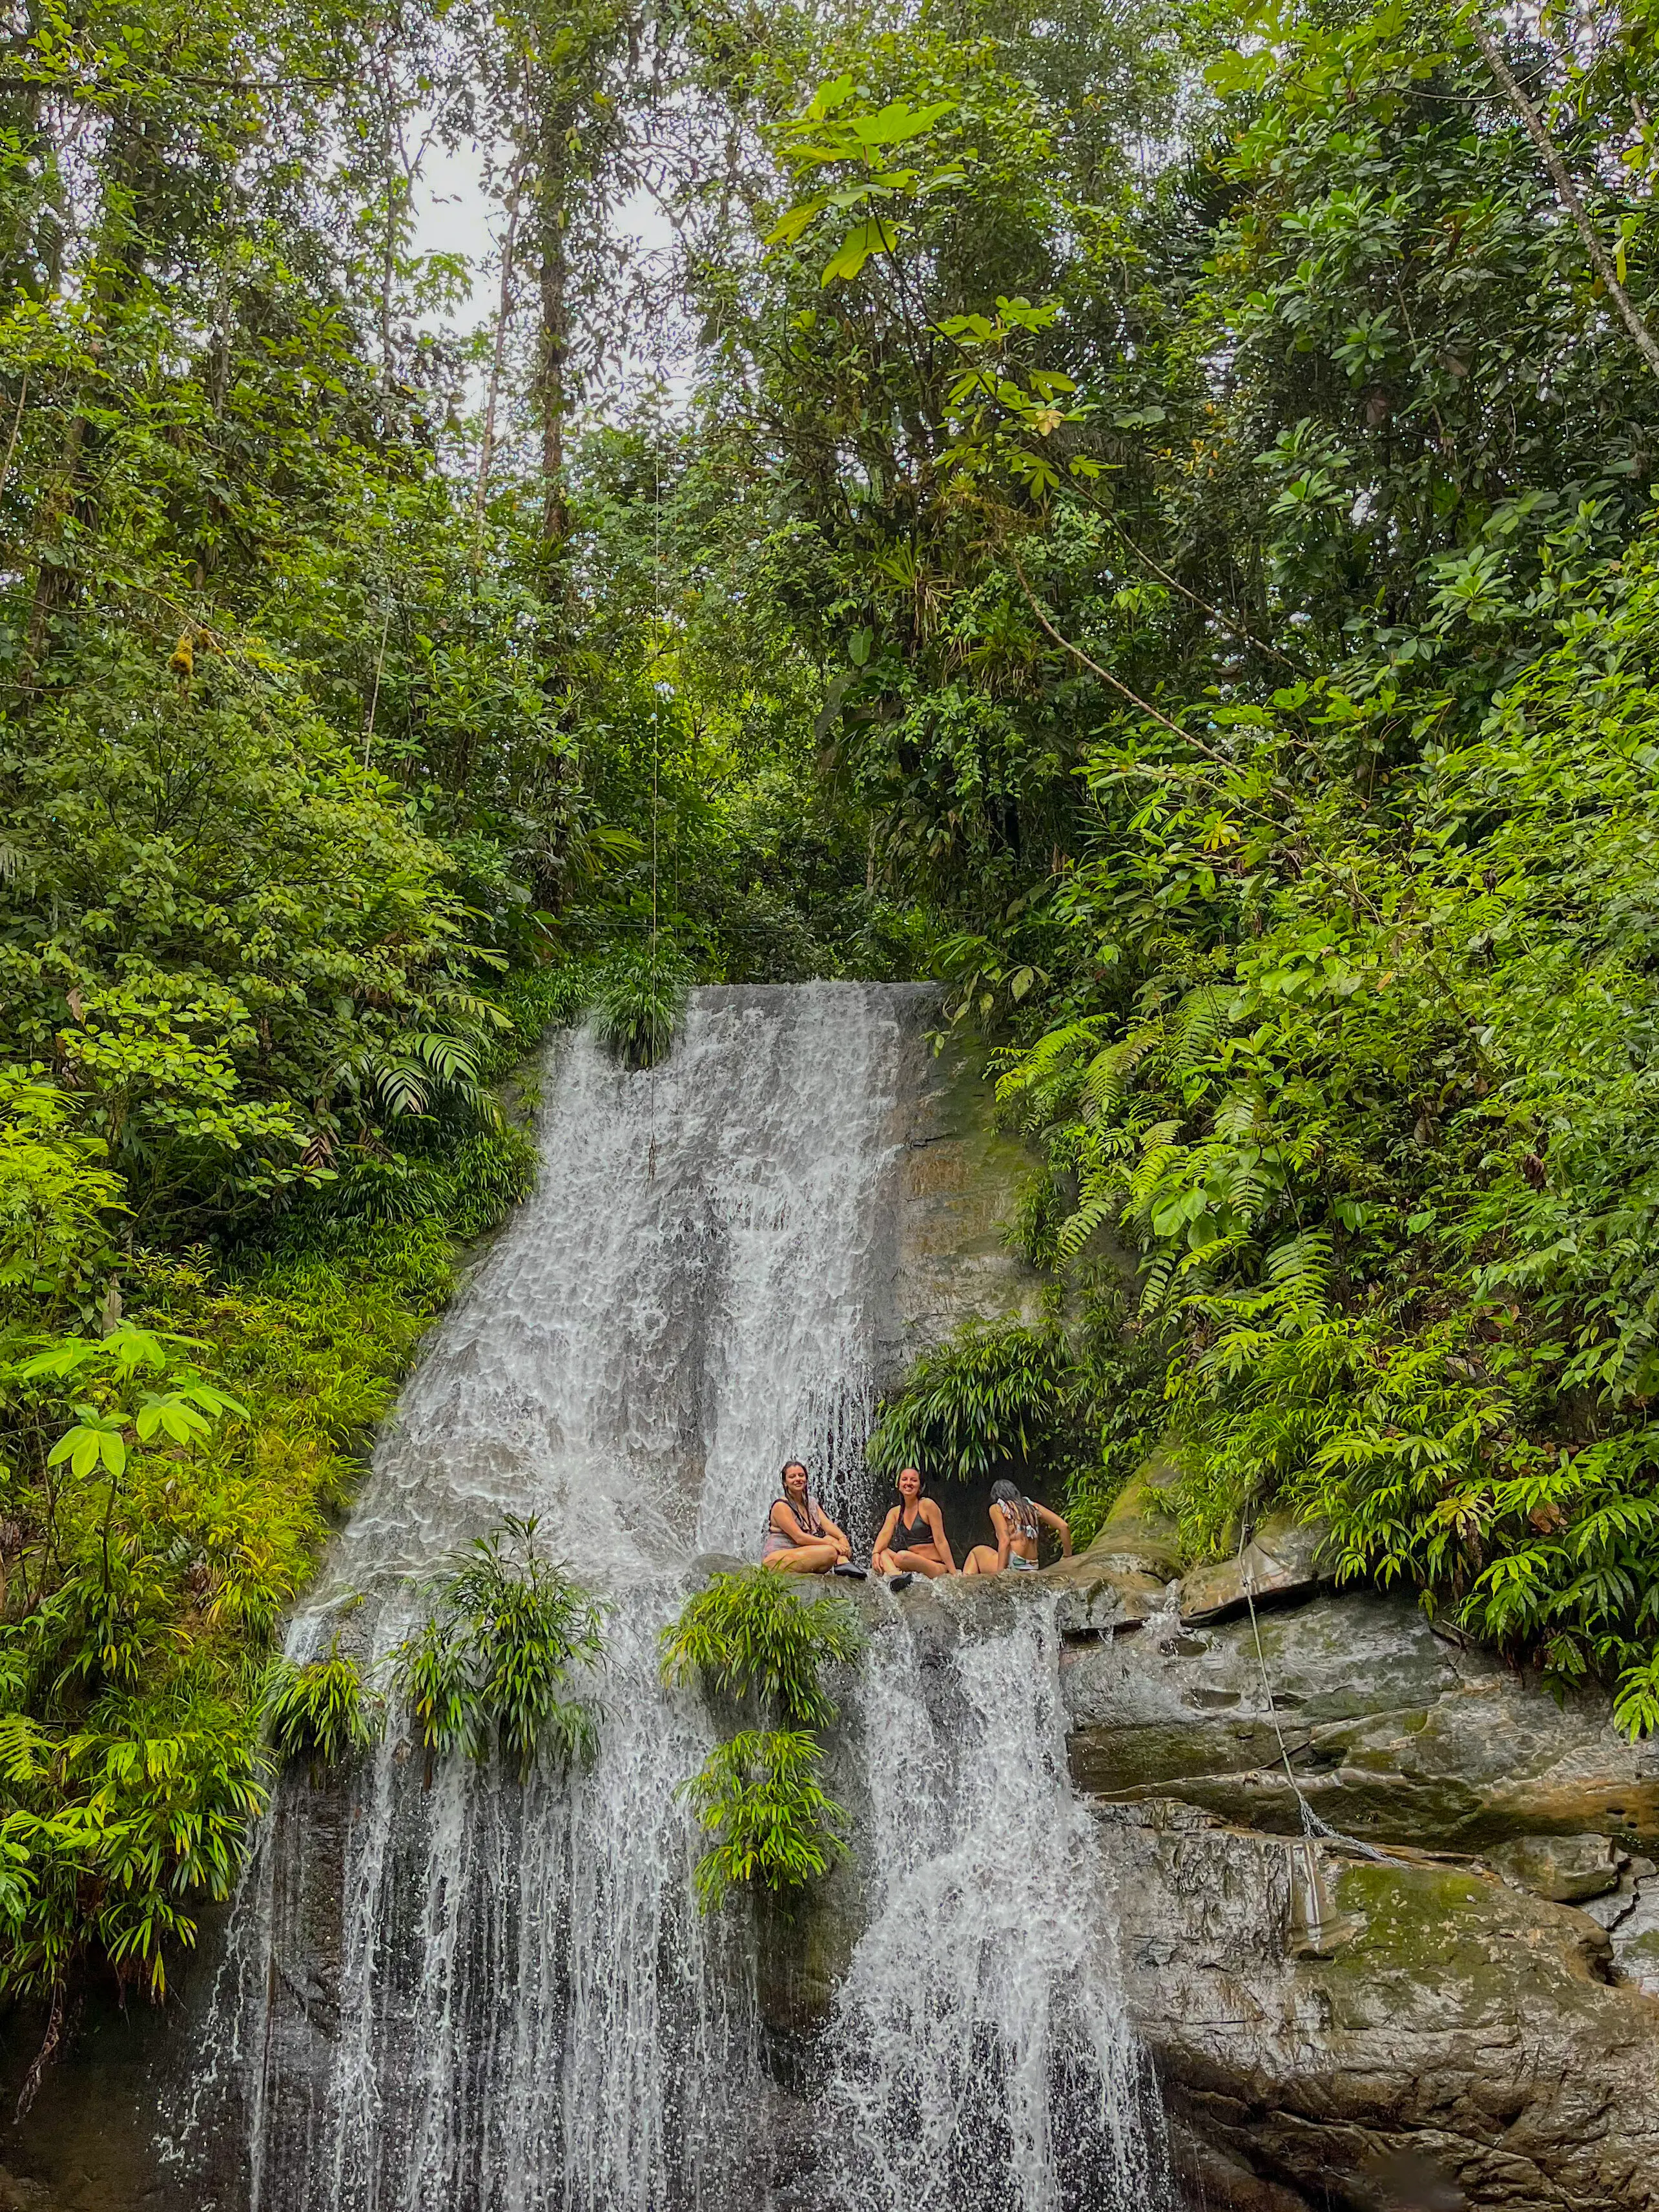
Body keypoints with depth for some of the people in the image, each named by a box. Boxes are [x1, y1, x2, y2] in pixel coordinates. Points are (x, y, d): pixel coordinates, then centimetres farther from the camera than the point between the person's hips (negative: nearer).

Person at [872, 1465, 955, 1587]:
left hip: (938, 1567, -7)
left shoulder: (927, 1505, -5)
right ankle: (895, 1575, -39)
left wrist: (954, 1574, -15)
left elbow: (940, 1541, -9)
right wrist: (876, 1553, -27)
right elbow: (885, 1534, -5)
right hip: (914, 1565, 7)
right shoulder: (895, 1512, 13)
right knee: (883, 1552, -14)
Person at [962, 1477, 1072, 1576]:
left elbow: (1004, 1541, -8)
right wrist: (1067, 1556, 20)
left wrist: (1000, 1572, -12)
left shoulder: (997, 1508, 5)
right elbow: (1063, 1526, 12)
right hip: (1031, 1569, 5)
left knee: (976, 1551, 25)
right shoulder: (1032, 1506, 19)